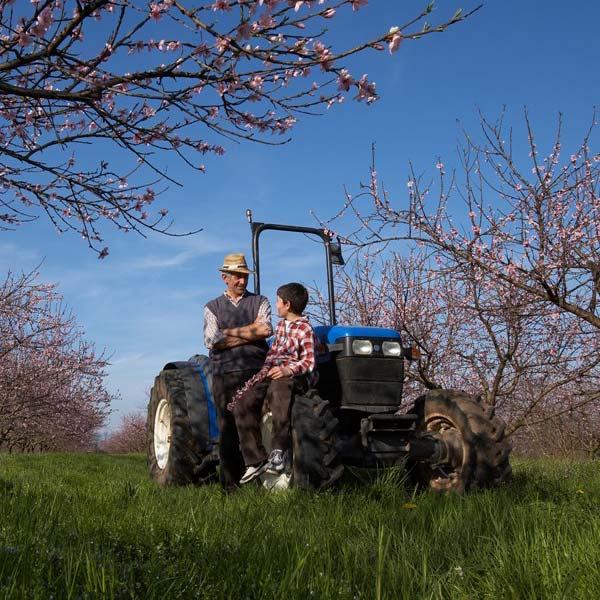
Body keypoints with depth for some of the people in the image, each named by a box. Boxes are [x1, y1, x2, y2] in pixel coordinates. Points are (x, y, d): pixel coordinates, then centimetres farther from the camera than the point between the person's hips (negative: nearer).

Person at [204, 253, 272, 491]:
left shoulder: (260, 302, 16)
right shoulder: (212, 307, 16)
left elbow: (266, 329, -4)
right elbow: (212, 341, 0)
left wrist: (229, 332, -1)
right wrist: (251, 333, -1)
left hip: (256, 372, 0)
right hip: (225, 374, 0)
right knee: (228, 429, -2)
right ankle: (230, 482, 4)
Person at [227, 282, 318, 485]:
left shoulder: (305, 329, -4)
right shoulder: (281, 325, 22)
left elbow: (308, 361, -11)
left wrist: (287, 370, -27)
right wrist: (265, 370, 13)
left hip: (296, 376, -8)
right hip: (272, 374, 8)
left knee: (276, 391, -42)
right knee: (243, 404, -13)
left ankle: (279, 452, -38)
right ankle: (255, 460, -11)